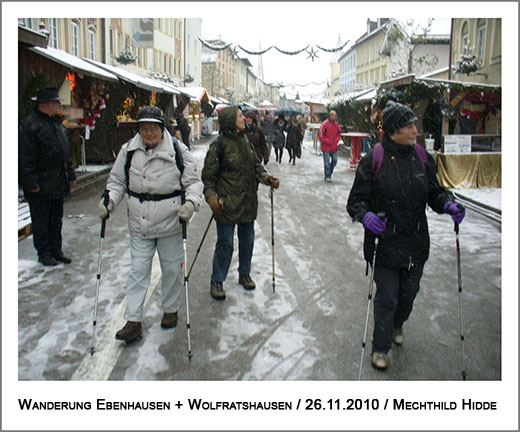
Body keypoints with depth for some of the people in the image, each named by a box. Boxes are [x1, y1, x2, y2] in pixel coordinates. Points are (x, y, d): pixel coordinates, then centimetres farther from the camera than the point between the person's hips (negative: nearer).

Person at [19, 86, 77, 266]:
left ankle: (56, 250, 27)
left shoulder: (59, 124, 13)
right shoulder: (29, 125, -13)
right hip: (41, 186, -8)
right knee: (41, 221, 4)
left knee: (56, 219, 16)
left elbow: (66, 154, 21)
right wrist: (31, 183, -18)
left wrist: (71, 175, 19)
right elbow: (25, 158, -15)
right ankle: (43, 253, 16)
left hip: (58, 184, 8)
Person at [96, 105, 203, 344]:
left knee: (172, 269, 12)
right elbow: (117, 181, 10)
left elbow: (194, 181, -4)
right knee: (138, 270, 5)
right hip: (139, 225, 2)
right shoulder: (128, 150, 1)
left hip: (169, 223, -2)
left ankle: (171, 310, 34)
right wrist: (109, 201, -7)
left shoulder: (177, 150, -8)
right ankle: (133, 322, 13)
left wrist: (191, 202, -22)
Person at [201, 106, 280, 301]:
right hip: (227, 204, -7)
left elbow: (256, 165, 16)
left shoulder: (245, 142, 10)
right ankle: (217, 281, 17)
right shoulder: (219, 145, -12)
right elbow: (208, 176, -10)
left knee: (247, 240, 16)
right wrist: (211, 196, -23)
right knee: (225, 243, 1)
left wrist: (267, 178, -2)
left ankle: (244, 274, 36)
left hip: (248, 202, 7)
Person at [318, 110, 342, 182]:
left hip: (334, 146, 6)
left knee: (335, 160, 7)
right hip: (326, 147, -6)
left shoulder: (336, 124, 8)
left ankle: (329, 173, 26)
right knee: (327, 162, -5)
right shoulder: (325, 124, -11)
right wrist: (327, 141, -12)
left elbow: (339, 133, 21)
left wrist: (337, 140, 4)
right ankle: (327, 176, 4)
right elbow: (320, 135, -9)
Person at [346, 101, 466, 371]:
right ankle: (380, 348, 22)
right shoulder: (373, 161, -11)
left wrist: (448, 204, -9)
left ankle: (397, 325, 49)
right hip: (385, 243, -4)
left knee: (409, 292, 18)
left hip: (416, 243, 5)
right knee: (387, 297, 1)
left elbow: (434, 192, 12)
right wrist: (365, 215, -28)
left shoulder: (422, 158, 3)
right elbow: (355, 201, -7)